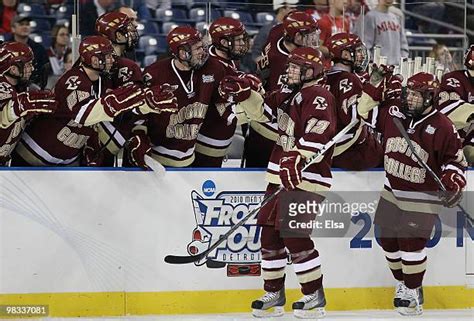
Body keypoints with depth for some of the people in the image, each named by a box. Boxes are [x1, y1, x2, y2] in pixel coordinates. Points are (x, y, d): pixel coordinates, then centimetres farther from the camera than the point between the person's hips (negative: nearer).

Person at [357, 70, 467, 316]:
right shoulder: (394, 113, -3)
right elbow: (366, 110, 7)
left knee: (411, 244, -7)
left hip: (422, 199, -6)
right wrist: (376, 84, -4)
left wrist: (453, 184, -22)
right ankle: (402, 283, 31)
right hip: (392, 192, 6)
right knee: (388, 239, 11)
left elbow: (456, 160, -9)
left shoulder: (442, 127, -16)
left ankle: (413, 292, 11)